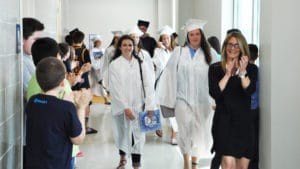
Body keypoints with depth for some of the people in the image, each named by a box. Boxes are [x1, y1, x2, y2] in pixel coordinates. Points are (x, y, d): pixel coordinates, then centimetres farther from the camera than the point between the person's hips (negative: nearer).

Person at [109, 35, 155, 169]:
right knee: (122, 134, 15)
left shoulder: (140, 63, 2)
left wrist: (150, 105, -11)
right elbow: (115, 88, -8)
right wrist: (125, 107, -15)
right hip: (121, 106, 0)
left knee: (138, 136, -2)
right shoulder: (114, 64, -4)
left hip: (138, 106, 1)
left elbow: (148, 85, -2)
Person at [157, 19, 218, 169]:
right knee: (184, 131, 2)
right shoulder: (179, 52, 1)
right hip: (183, 99, -1)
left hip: (202, 100, 1)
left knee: (199, 132, 5)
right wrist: (169, 97, -2)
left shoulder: (209, 54, 3)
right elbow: (170, 75, 1)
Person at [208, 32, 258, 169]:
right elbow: (214, 93, -8)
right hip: (224, 121, -2)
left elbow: (249, 91, -10)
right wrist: (227, 74, -13)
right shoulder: (215, 68, 4)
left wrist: (242, 73, -22)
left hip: (244, 122, 2)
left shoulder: (251, 69, 6)